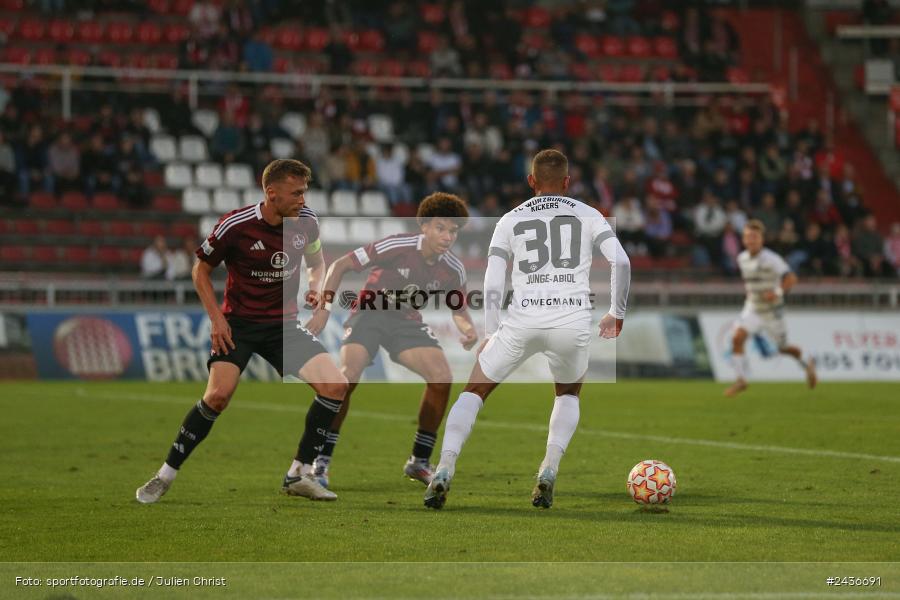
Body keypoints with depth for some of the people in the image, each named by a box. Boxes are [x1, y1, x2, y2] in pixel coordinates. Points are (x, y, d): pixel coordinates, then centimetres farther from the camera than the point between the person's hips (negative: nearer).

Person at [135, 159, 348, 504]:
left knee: (335, 385, -13)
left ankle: (299, 475, 0)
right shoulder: (236, 225, -17)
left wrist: (315, 286, -5)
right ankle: (165, 476, -6)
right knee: (218, 394, -24)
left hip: (284, 323, 4)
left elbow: (316, 261, 17)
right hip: (238, 322, -4)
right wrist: (216, 318, -11)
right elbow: (201, 269, -3)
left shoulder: (306, 222, -5)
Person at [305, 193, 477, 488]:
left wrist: (468, 329, -14)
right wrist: (324, 308, -22)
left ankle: (419, 461, -1)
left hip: (407, 320, 4)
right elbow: (340, 265, -15)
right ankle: (321, 460, -15)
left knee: (442, 377, -17)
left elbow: (459, 310, 10)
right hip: (369, 312, -4)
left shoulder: (453, 270, -8)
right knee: (348, 375, -28)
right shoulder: (397, 246, -22)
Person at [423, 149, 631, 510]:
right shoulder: (588, 215, 14)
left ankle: (444, 471, -5)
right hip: (573, 321, 0)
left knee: (475, 391, 14)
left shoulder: (510, 220, 14)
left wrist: (490, 336, 10)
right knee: (569, 394, 28)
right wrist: (616, 313, 14)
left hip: (523, 320, 0)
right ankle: (549, 471, 7)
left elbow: (493, 281, 5)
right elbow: (621, 261, 2)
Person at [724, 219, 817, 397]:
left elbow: (791, 278, -27)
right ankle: (741, 379, -13)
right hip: (752, 308, 5)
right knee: (737, 338, -19)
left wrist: (778, 292, -39)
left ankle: (807, 363, 41)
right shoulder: (742, 258, 0)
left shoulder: (771, 259, -21)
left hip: (772, 311, -5)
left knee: (783, 348, 10)